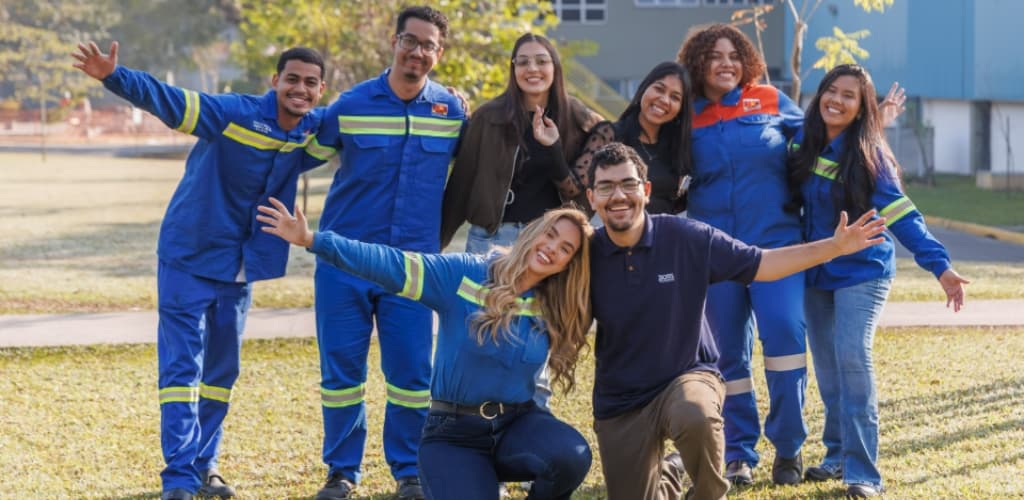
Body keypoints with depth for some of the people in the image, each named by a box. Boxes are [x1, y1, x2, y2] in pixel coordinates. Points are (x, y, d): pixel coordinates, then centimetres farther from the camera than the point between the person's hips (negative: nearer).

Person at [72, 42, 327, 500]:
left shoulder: (314, 131, -3)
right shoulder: (234, 114, -19)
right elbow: (169, 101, -29)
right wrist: (114, 76, -46)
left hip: (241, 271, 6)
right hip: (189, 259, -6)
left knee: (222, 372, 15)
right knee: (182, 367, -9)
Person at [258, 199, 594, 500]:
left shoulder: (554, 311, 1)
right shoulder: (463, 275, -9)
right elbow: (388, 264, -17)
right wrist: (312, 240, -26)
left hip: (518, 425, 2)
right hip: (454, 434, -2)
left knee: (571, 456, -31)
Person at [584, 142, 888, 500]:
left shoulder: (685, 238, -11)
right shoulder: (587, 257, -8)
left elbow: (761, 265, -6)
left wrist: (834, 246, -14)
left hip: (688, 376, -2)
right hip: (620, 403, 2)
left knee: (696, 417, -38)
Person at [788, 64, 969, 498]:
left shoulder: (870, 154, -13)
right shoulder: (804, 144, 0)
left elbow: (900, 214, -18)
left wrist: (939, 265, -26)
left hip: (862, 271, -5)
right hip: (816, 273, 5)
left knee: (852, 356, -19)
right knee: (826, 363, 8)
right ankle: (839, 453, 23)